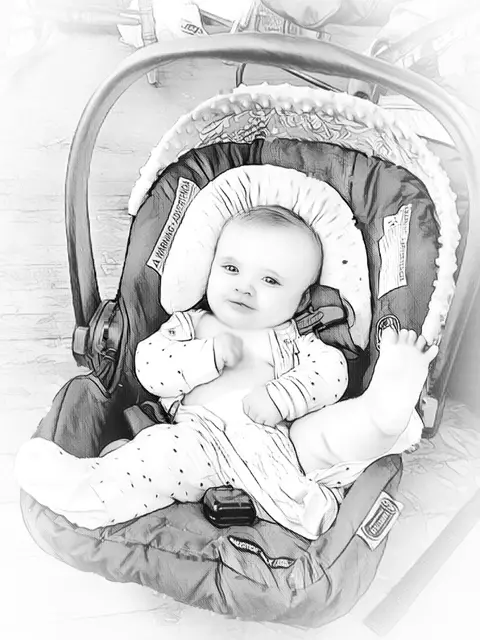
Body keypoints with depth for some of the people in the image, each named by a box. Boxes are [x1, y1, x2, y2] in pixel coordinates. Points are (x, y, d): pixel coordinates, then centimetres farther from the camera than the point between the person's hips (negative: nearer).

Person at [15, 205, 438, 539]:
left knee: (326, 430, -22)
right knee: (175, 448, -31)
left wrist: (279, 398, -15)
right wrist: (211, 355, -7)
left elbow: (329, 374, 3)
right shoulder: (189, 323, 23)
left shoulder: (291, 339, 21)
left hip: (279, 439, 2)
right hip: (202, 433, -1)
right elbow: (150, 366, 7)